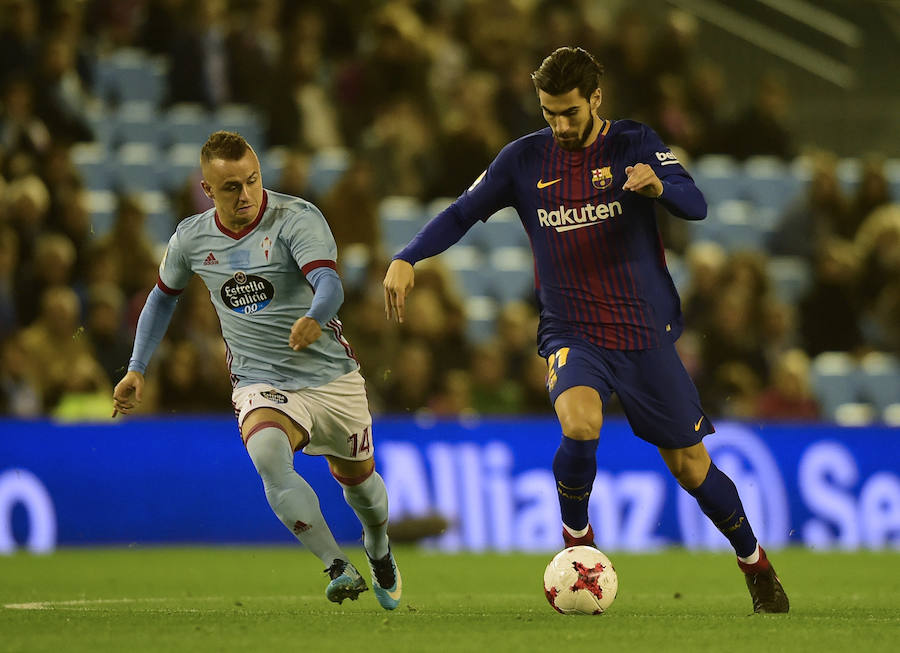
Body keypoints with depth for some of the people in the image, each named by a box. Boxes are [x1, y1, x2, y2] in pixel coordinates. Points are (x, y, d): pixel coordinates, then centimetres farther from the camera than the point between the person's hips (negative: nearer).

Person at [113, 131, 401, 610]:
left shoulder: (297, 219, -16)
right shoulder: (191, 239, -2)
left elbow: (329, 284, -32)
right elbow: (163, 296, 18)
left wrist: (314, 317, -55)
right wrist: (137, 369, 12)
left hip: (332, 377, -1)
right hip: (261, 386, 1)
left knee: (357, 478, 16)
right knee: (268, 454, -32)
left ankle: (378, 547, 53)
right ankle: (339, 569, -32)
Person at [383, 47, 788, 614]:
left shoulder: (634, 144, -5)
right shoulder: (526, 159, 1)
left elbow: (696, 205, -17)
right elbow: (464, 212, 4)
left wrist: (660, 187, -40)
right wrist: (407, 259, -12)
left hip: (646, 332, 0)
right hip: (571, 333, 1)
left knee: (690, 465, 4)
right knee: (579, 422, -31)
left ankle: (757, 567, 27)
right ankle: (576, 540, -7)